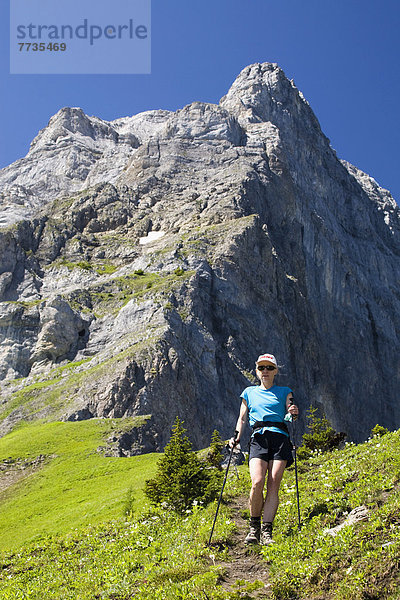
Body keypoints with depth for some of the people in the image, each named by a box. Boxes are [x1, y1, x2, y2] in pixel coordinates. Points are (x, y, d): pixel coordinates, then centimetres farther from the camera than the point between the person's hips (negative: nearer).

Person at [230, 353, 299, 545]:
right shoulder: (249, 392, 22)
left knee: (273, 485, -13)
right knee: (257, 482, -19)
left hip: (279, 437, 0)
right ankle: (254, 527, -1)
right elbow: (242, 418, 19)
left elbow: (291, 411, 5)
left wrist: (294, 413, -19)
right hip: (258, 438, 0)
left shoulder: (284, 392, 19)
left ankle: (266, 532, -11)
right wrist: (236, 436, 3)